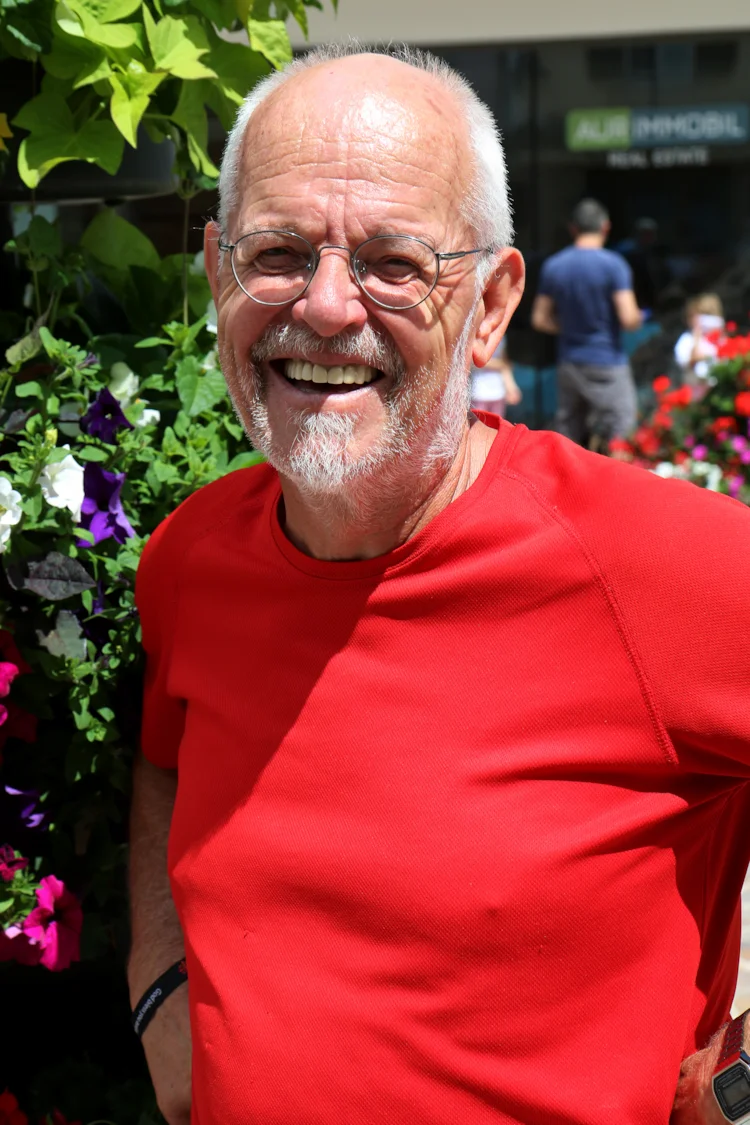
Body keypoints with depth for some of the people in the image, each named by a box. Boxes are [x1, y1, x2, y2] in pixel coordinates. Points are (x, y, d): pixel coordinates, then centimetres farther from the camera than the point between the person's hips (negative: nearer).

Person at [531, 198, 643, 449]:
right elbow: (629, 319, -16)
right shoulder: (613, 264, -10)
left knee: (568, 437, 10)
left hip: (568, 363, 5)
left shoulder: (552, 266, 5)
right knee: (618, 436, -4)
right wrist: (639, 317, 6)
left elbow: (540, 320, 8)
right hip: (607, 362, -5)